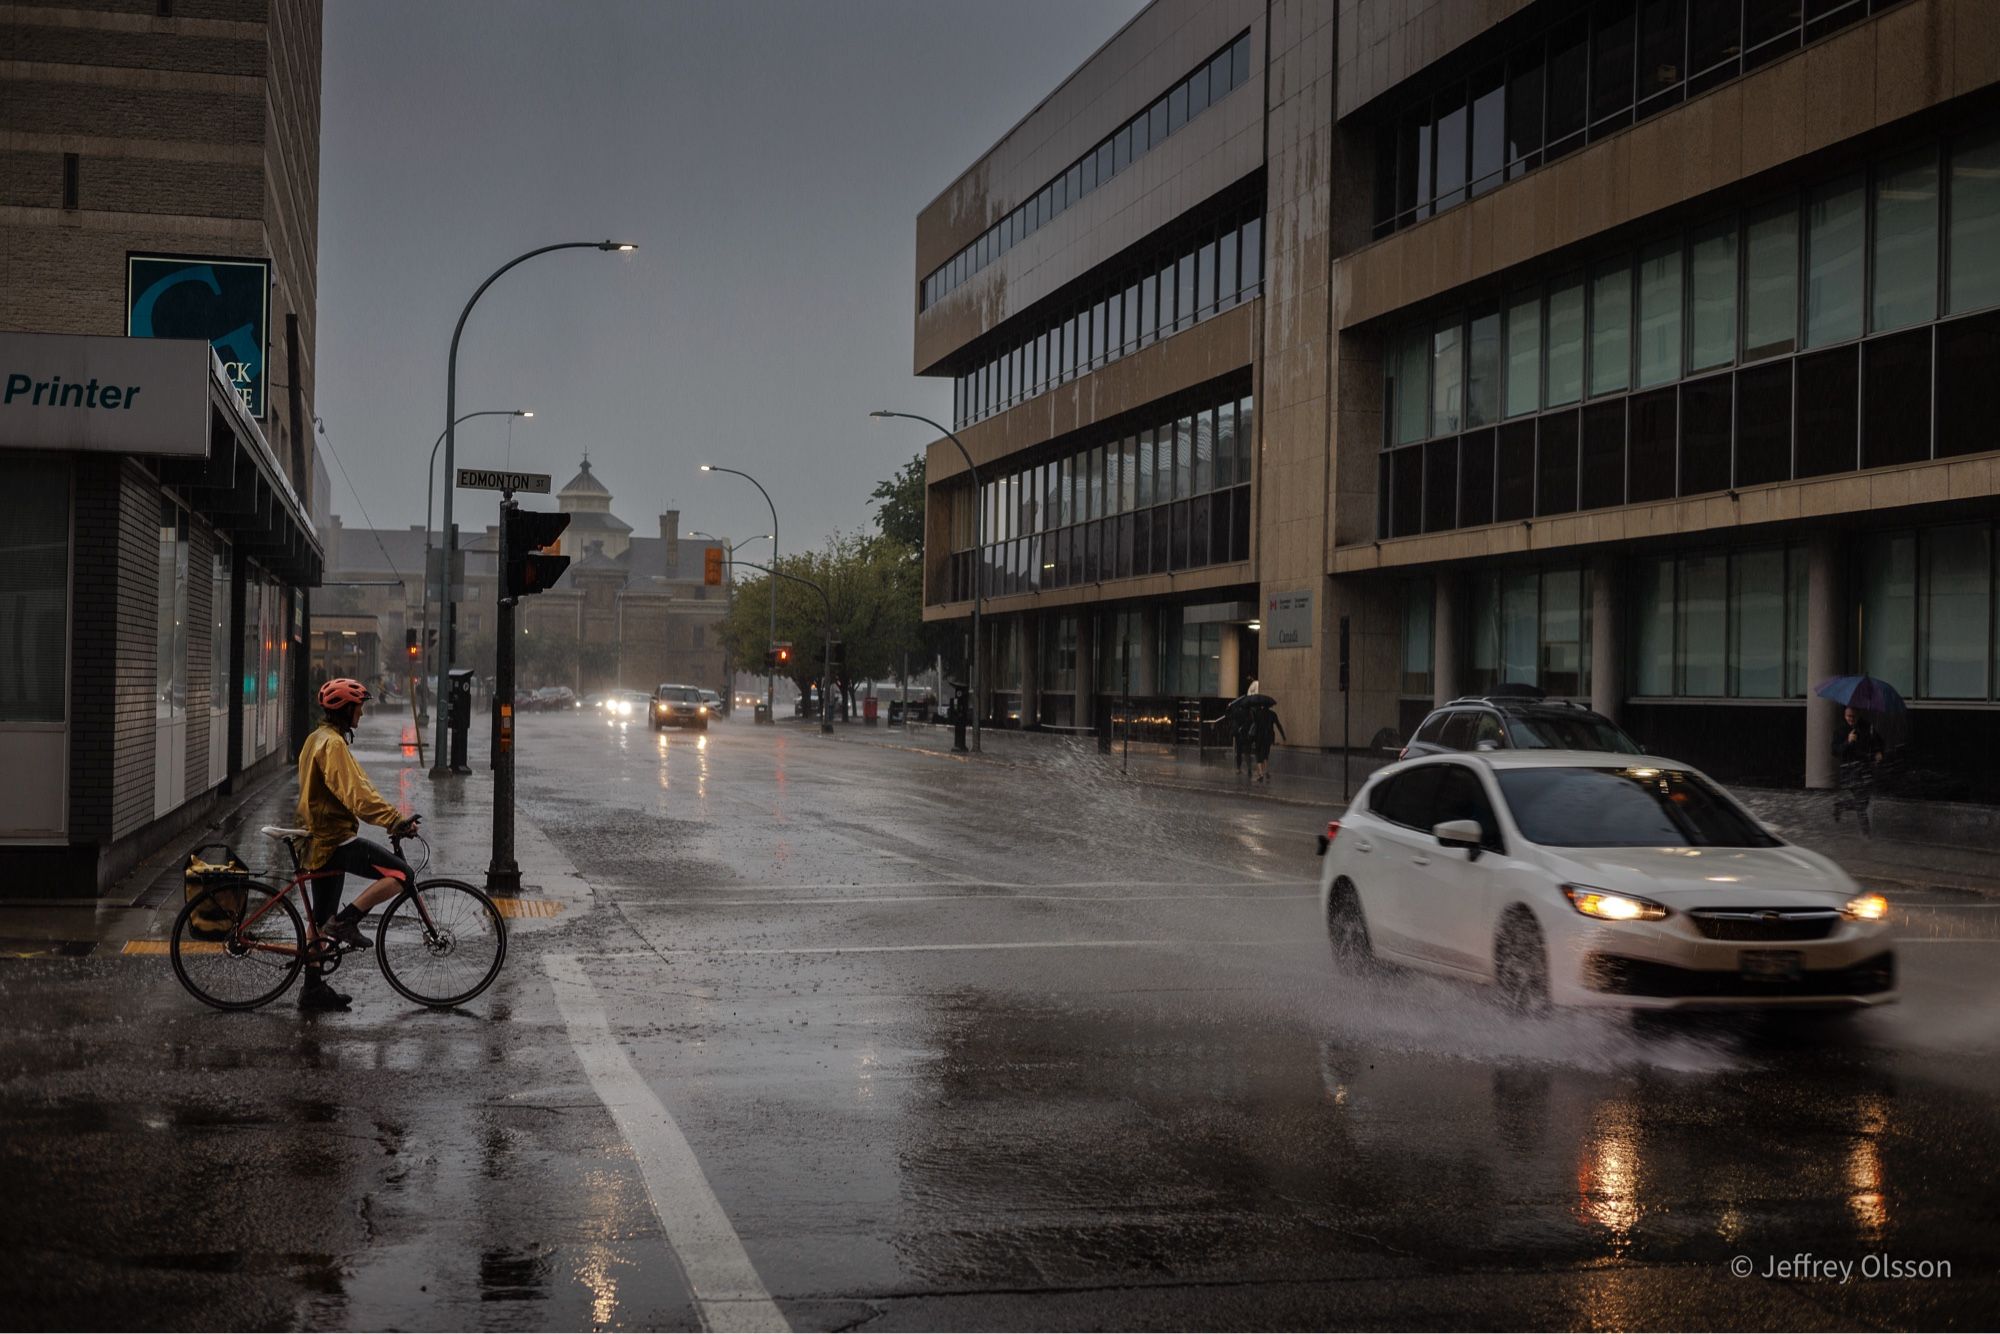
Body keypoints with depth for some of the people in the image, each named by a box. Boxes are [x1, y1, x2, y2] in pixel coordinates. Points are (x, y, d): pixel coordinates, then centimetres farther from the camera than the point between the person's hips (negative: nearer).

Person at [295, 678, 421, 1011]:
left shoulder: (319, 739, 18)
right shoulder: (333, 743, -15)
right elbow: (356, 793, -26)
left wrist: (390, 817, 23)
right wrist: (395, 819, -33)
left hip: (321, 840, 11)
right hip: (336, 839, -11)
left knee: (322, 919, 14)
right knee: (398, 873, -17)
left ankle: (313, 989, 18)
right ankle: (346, 920, -13)